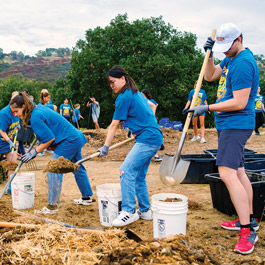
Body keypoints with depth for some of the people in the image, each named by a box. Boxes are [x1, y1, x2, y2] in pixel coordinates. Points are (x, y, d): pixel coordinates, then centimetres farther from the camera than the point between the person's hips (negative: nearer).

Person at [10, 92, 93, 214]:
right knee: (78, 168, 21)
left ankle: (52, 206, -4)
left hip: (69, 141, -11)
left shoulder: (35, 118, -22)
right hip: (77, 137, 11)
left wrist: (34, 152, -11)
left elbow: (50, 138, -20)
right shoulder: (39, 108, 7)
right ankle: (86, 198, 35)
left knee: (54, 170, -8)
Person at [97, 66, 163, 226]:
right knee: (139, 176, 14)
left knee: (126, 171, -15)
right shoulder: (136, 93, 18)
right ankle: (145, 211, 22)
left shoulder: (124, 97, -10)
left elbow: (114, 125, -7)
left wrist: (106, 147, -2)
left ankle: (129, 212, -15)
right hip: (155, 138, 10)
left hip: (147, 139, -10)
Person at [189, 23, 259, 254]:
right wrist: (209, 55, 6)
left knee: (227, 173, -19)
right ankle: (249, 219, 27)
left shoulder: (243, 63, -19)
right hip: (228, 124, 11)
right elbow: (210, 76, 21)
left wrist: (208, 108, -16)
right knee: (238, 171, 15)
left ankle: (248, 231, -16)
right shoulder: (231, 58, 13)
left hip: (236, 124, -11)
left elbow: (239, 103, -23)